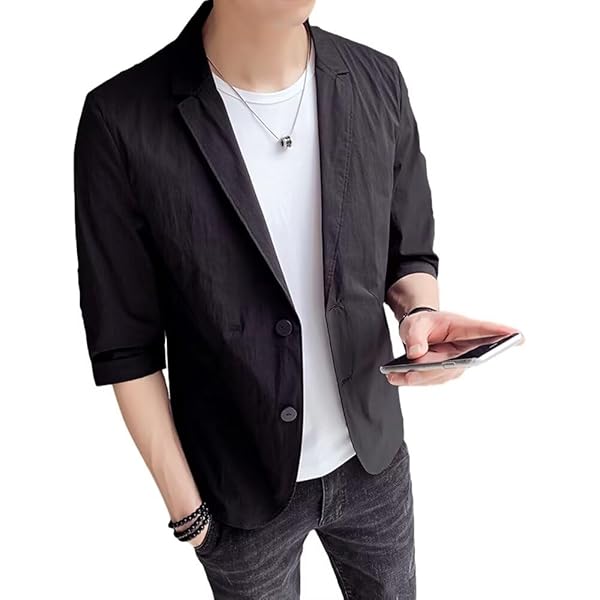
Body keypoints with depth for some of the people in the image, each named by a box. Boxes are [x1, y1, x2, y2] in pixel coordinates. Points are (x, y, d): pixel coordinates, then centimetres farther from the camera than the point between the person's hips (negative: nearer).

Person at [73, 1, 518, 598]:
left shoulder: (378, 82, -9)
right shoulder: (121, 122, -20)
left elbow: (409, 254, 4)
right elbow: (125, 346, -12)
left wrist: (420, 312, -19)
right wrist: (185, 508, -7)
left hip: (374, 459, 4)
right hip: (240, 490, -3)